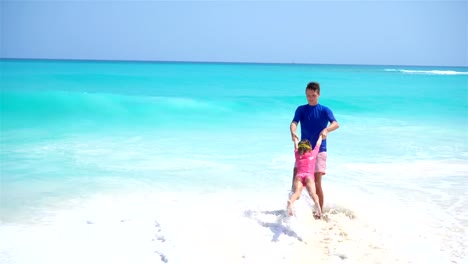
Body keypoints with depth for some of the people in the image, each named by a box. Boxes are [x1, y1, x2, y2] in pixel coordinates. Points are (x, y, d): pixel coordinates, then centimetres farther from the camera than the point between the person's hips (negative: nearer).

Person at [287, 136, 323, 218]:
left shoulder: (297, 154, 29)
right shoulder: (313, 153, 27)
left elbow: (296, 146, 49)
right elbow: (318, 144, 43)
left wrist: (295, 138, 67)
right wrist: (321, 135, 59)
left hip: (298, 175, 1)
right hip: (309, 175, -1)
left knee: (296, 192, -24)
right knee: (312, 192, -24)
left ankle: (290, 202, -54)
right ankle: (317, 203, -54)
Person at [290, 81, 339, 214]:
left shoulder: (325, 110, 0)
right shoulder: (301, 109, 5)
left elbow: (336, 124, -16)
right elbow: (294, 122, -12)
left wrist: (326, 130, -38)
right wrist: (293, 132, -36)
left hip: (319, 150, -2)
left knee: (317, 183, -6)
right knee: (295, 181, -2)